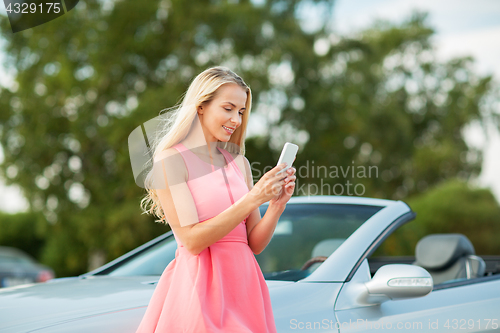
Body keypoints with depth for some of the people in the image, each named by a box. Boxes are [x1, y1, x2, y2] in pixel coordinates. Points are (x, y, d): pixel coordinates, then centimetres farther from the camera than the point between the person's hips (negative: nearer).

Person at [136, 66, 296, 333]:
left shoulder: (239, 163, 10)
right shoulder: (171, 160, -6)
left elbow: (255, 244, 9)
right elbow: (192, 240, -15)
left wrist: (277, 205, -8)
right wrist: (252, 200, -18)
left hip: (243, 284, 5)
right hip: (199, 288, -5)